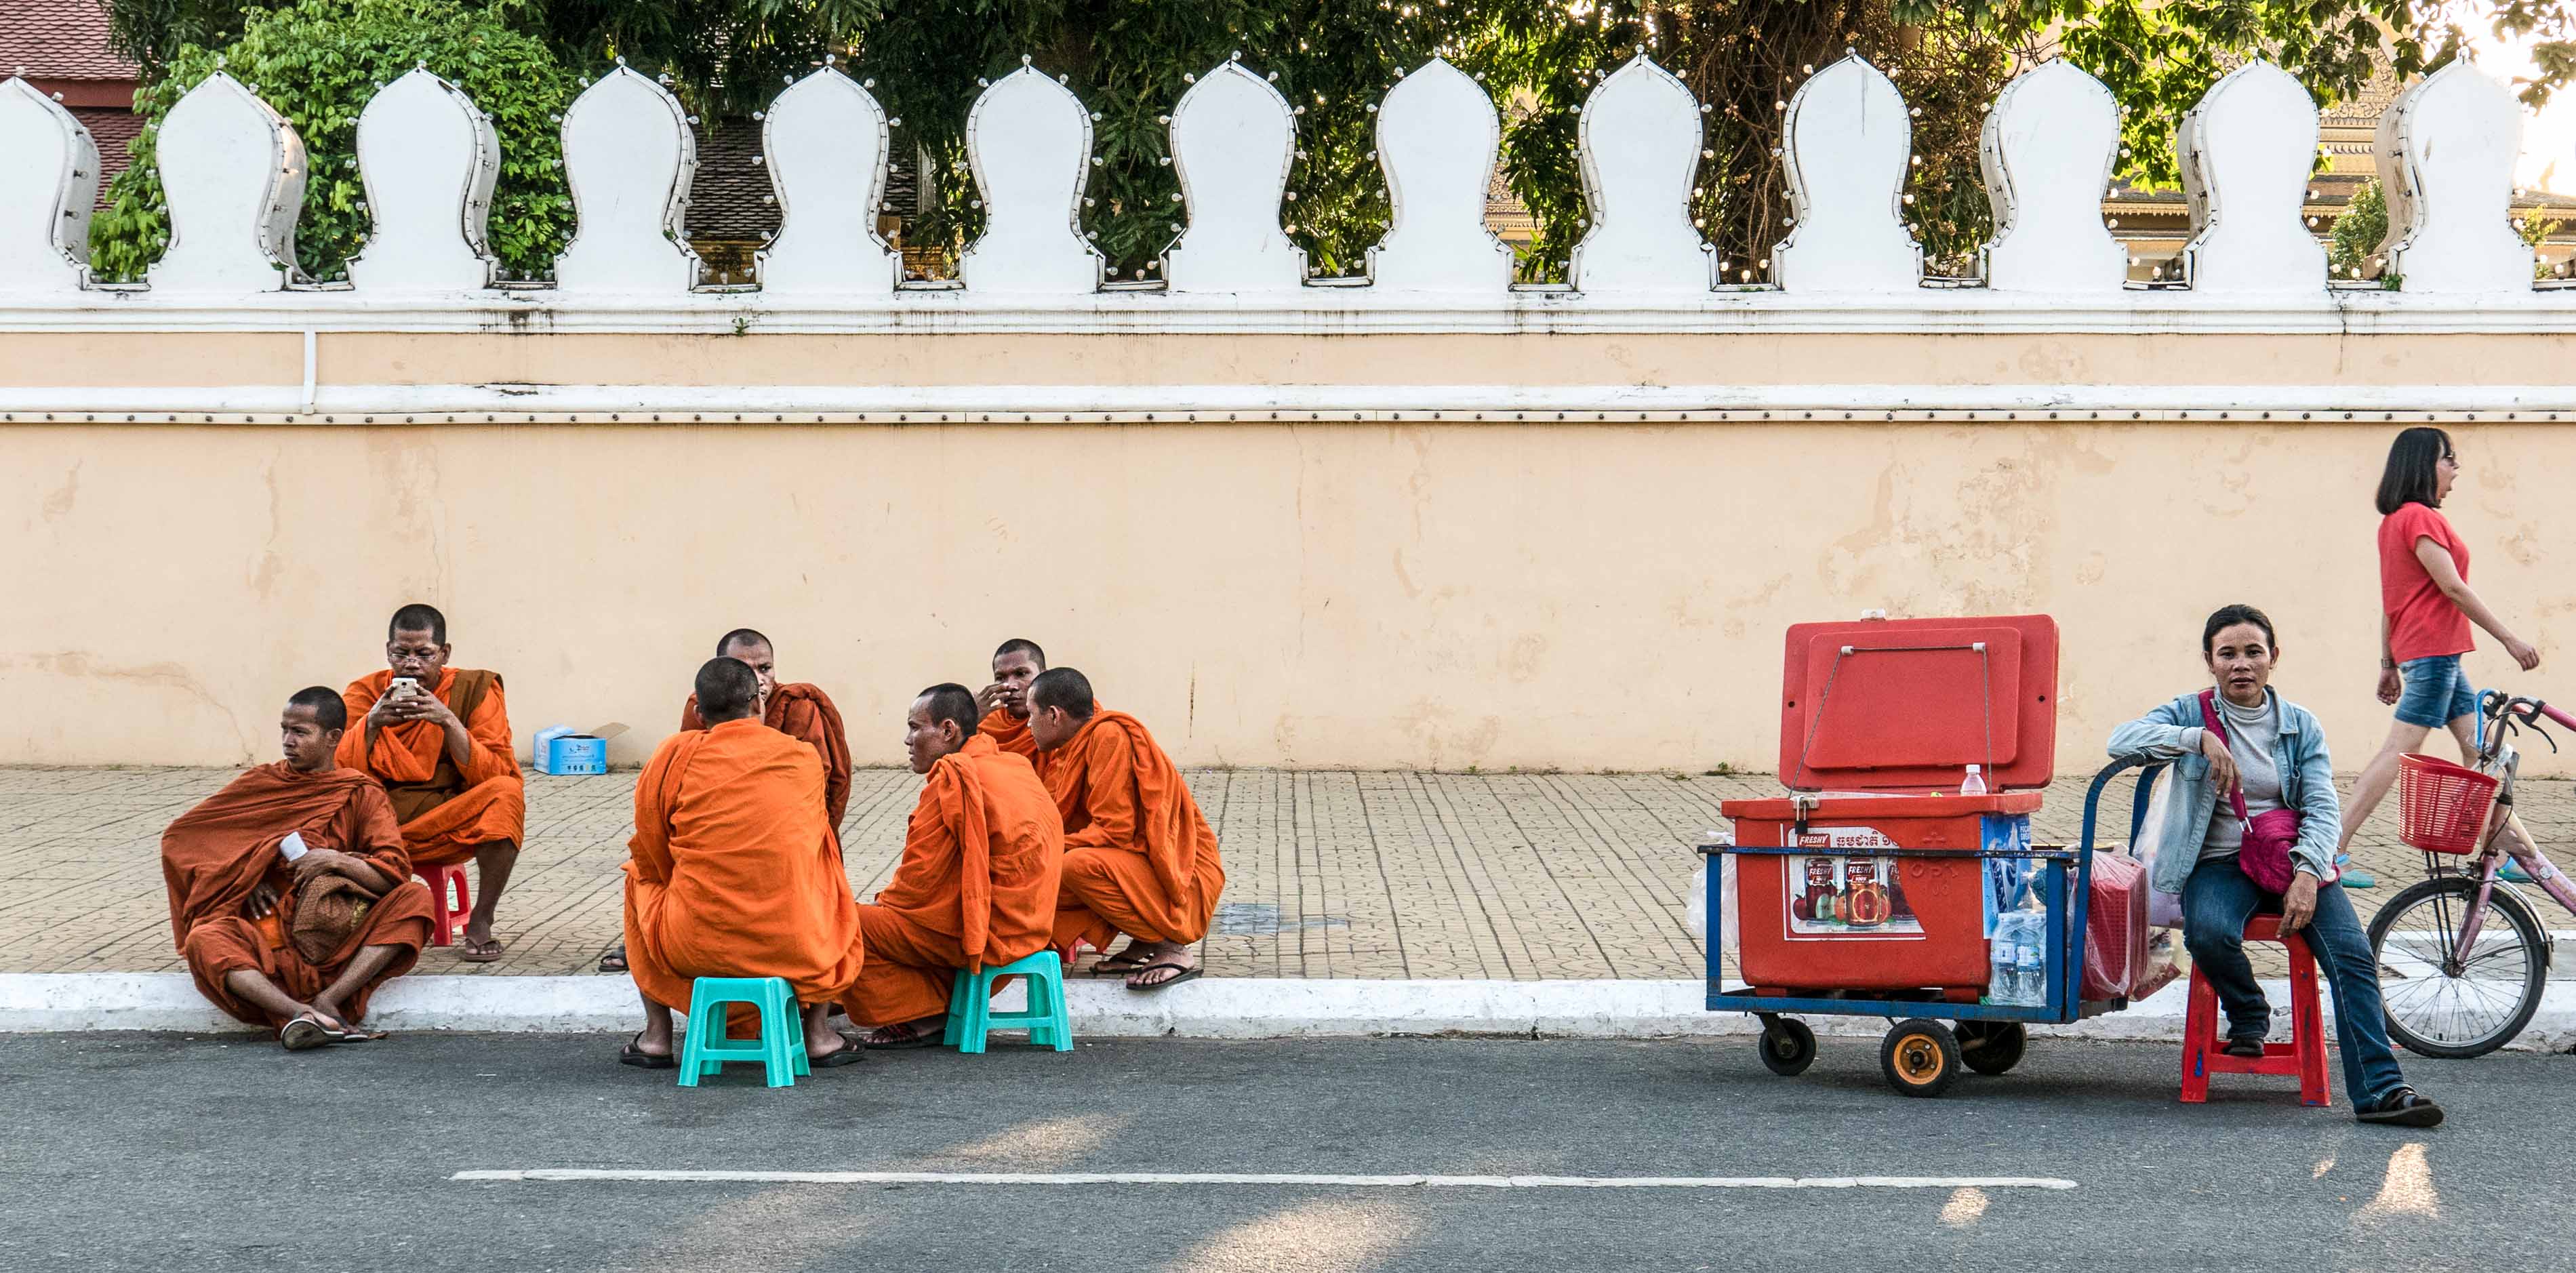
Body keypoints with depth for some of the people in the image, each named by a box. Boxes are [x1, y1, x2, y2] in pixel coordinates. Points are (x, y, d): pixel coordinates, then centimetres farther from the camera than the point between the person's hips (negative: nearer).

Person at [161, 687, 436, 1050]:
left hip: (341, 934, -1)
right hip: (272, 935, 1)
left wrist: (339, 861, -19)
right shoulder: (261, 783, 11)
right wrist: (248, 882, -1)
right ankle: (300, 1013, -48)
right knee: (204, 939, -30)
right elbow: (185, 837, 12)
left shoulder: (361, 795, 6)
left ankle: (327, 1001, -34)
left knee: (416, 898, -25)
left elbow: (395, 873, -2)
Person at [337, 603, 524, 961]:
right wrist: (371, 725, -21)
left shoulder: (475, 689, 0)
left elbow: (495, 776, -10)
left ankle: (480, 922, -19)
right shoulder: (363, 693, 4)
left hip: (449, 830, -1)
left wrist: (449, 722, -22)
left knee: (507, 794, -30)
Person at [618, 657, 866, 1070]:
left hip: (693, 947, -1)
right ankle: (818, 1033, 30)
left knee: (639, 877, 31)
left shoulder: (675, 754, -2)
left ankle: (656, 1036, 31)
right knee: (828, 864, 34)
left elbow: (651, 858, 6)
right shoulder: (805, 758, 3)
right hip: (794, 948, 1)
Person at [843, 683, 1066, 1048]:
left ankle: (922, 1018, 0)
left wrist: (882, 903, 6)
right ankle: (944, 1004, 14)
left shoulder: (953, 777, -15)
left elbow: (920, 878, -14)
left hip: (988, 934, -10)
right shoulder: (1015, 766, 14)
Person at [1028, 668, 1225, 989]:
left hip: (1181, 876, -9)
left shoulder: (1110, 735, -18)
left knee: (1077, 866, -31)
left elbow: (1114, 831, -23)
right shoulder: (1071, 748, 11)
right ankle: (1142, 947, 4)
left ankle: (1172, 949, -15)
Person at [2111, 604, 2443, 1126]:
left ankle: (2380, 1089, -24)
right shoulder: (2193, 713, 5)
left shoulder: (2301, 726, 9)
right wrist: (2199, 738, -27)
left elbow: (2323, 808, -1)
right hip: (2219, 862, -1)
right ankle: (2248, 1017, 0)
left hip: (2293, 861, 2)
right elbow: (2121, 740, -13)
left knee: (2353, 953, -22)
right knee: (2210, 933, -34)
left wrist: (2307, 873, -20)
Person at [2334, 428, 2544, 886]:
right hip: (2433, 649, -11)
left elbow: (2391, 599, 19)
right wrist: (2509, 639, -13)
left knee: (2478, 748, 11)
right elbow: (2452, 587, -17)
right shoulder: (2420, 516, -12)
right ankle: (2333, 852, -15)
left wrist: (2389, 665, 20)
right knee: (2400, 749, -12)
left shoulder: (2395, 520, 18)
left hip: (2418, 650, 11)